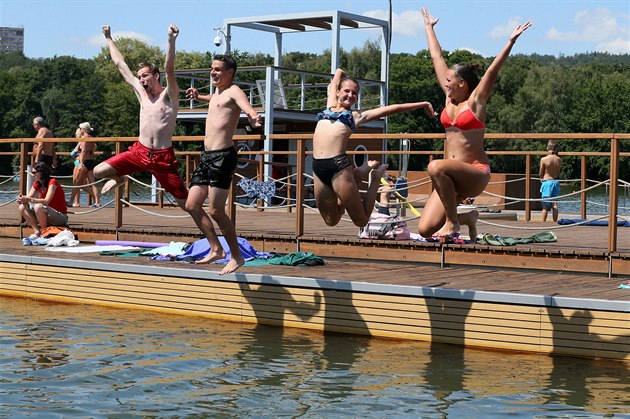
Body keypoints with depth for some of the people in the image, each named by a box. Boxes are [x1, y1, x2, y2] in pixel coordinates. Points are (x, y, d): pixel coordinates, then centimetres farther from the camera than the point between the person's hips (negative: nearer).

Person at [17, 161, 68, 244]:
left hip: (61, 217, -8)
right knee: (22, 208, -8)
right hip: (47, 216, 8)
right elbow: (28, 197, 0)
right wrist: (22, 199, -23)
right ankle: (37, 232, -15)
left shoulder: (52, 182, -16)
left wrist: (30, 199, -35)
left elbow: (47, 201, -27)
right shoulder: (37, 184, 7)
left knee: (38, 207, -34)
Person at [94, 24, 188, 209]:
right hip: (139, 151, 5)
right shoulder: (141, 92, 11)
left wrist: (171, 40, -36)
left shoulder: (169, 95, -4)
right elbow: (120, 64, 18)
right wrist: (109, 38, 23)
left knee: (187, 203, -7)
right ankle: (119, 179, 32)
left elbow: (169, 69, -22)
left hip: (163, 157, -5)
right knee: (99, 171, -1)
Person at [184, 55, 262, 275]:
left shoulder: (234, 91, -7)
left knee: (216, 211, -11)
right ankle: (216, 249, 17)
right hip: (207, 156, 9)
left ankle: (236, 257, 1)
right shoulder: (217, 93, 19)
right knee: (192, 205, 8)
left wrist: (254, 118, -50)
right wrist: (198, 96, 32)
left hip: (223, 156, -9)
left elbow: (249, 108, -28)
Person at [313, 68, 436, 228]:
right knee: (331, 221, 11)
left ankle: (375, 178, 24)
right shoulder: (330, 106, 21)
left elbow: (393, 108, 13)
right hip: (318, 167, 4)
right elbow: (339, 72, 31)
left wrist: (423, 104, 14)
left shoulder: (357, 115, 11)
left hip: (339, 166, -4)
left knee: (361, 220, 0)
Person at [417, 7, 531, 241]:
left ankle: (452, 221, -22)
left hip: (476, 173, -6)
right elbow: (437, 58, 19)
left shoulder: (476, 100, -2)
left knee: (436, 167, -38)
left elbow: (493, 69, -14)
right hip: (453, 175, 6)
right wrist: (429, 27, 27)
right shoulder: (450, 98, 12)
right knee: (425, 229, -11)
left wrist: (511, 41, -22)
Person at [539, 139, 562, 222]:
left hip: (547, 182, -3)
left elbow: (541, 174, -3)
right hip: (556, 182, 3)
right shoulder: (559, 160, -2)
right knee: (555, 204, 6)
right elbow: (558, 172, 10)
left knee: (545, 205, 3)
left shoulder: (544, 159, -12)